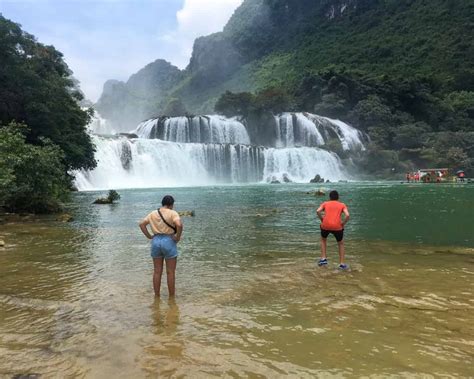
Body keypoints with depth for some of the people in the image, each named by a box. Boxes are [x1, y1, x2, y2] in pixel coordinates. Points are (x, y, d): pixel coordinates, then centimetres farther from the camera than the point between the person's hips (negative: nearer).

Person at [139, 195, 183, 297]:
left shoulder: (153, 213, 9)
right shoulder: (173, 213, -8)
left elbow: (141, 224, 6)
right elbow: (179, 225, -25)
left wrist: (149, 236, 6)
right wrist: (178, 237, -12)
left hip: (156, 241, 5)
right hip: (169, 242, -5)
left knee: (157, 272, 13)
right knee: (170, 272, 6)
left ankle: (157, 296, 20)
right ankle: (171, 297, 13)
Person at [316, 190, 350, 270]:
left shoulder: (325, 203, 16)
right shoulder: (342, 205, 14)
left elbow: (318, 211, -4)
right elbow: (347, 215, -5)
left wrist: (322, 220, 8)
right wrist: (343, 223, 7)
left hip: (325, 225, 1)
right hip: (337, 227, -1)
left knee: (323, 240, 32)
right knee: (341, 244, 24)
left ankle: (323, 258, 22)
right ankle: (342, 264, 20)